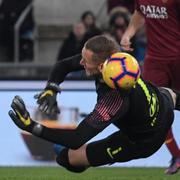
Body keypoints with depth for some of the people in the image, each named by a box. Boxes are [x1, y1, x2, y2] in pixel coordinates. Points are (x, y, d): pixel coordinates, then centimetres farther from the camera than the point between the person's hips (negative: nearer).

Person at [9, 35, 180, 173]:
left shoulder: (114, 98, -42)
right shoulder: (112, 58, -22)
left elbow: (77, 139, -41)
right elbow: (63, 65, -9)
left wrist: (32, 127, -44)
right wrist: (51, 89, -27)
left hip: (144, 141, -7)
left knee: (68, 157, -5)